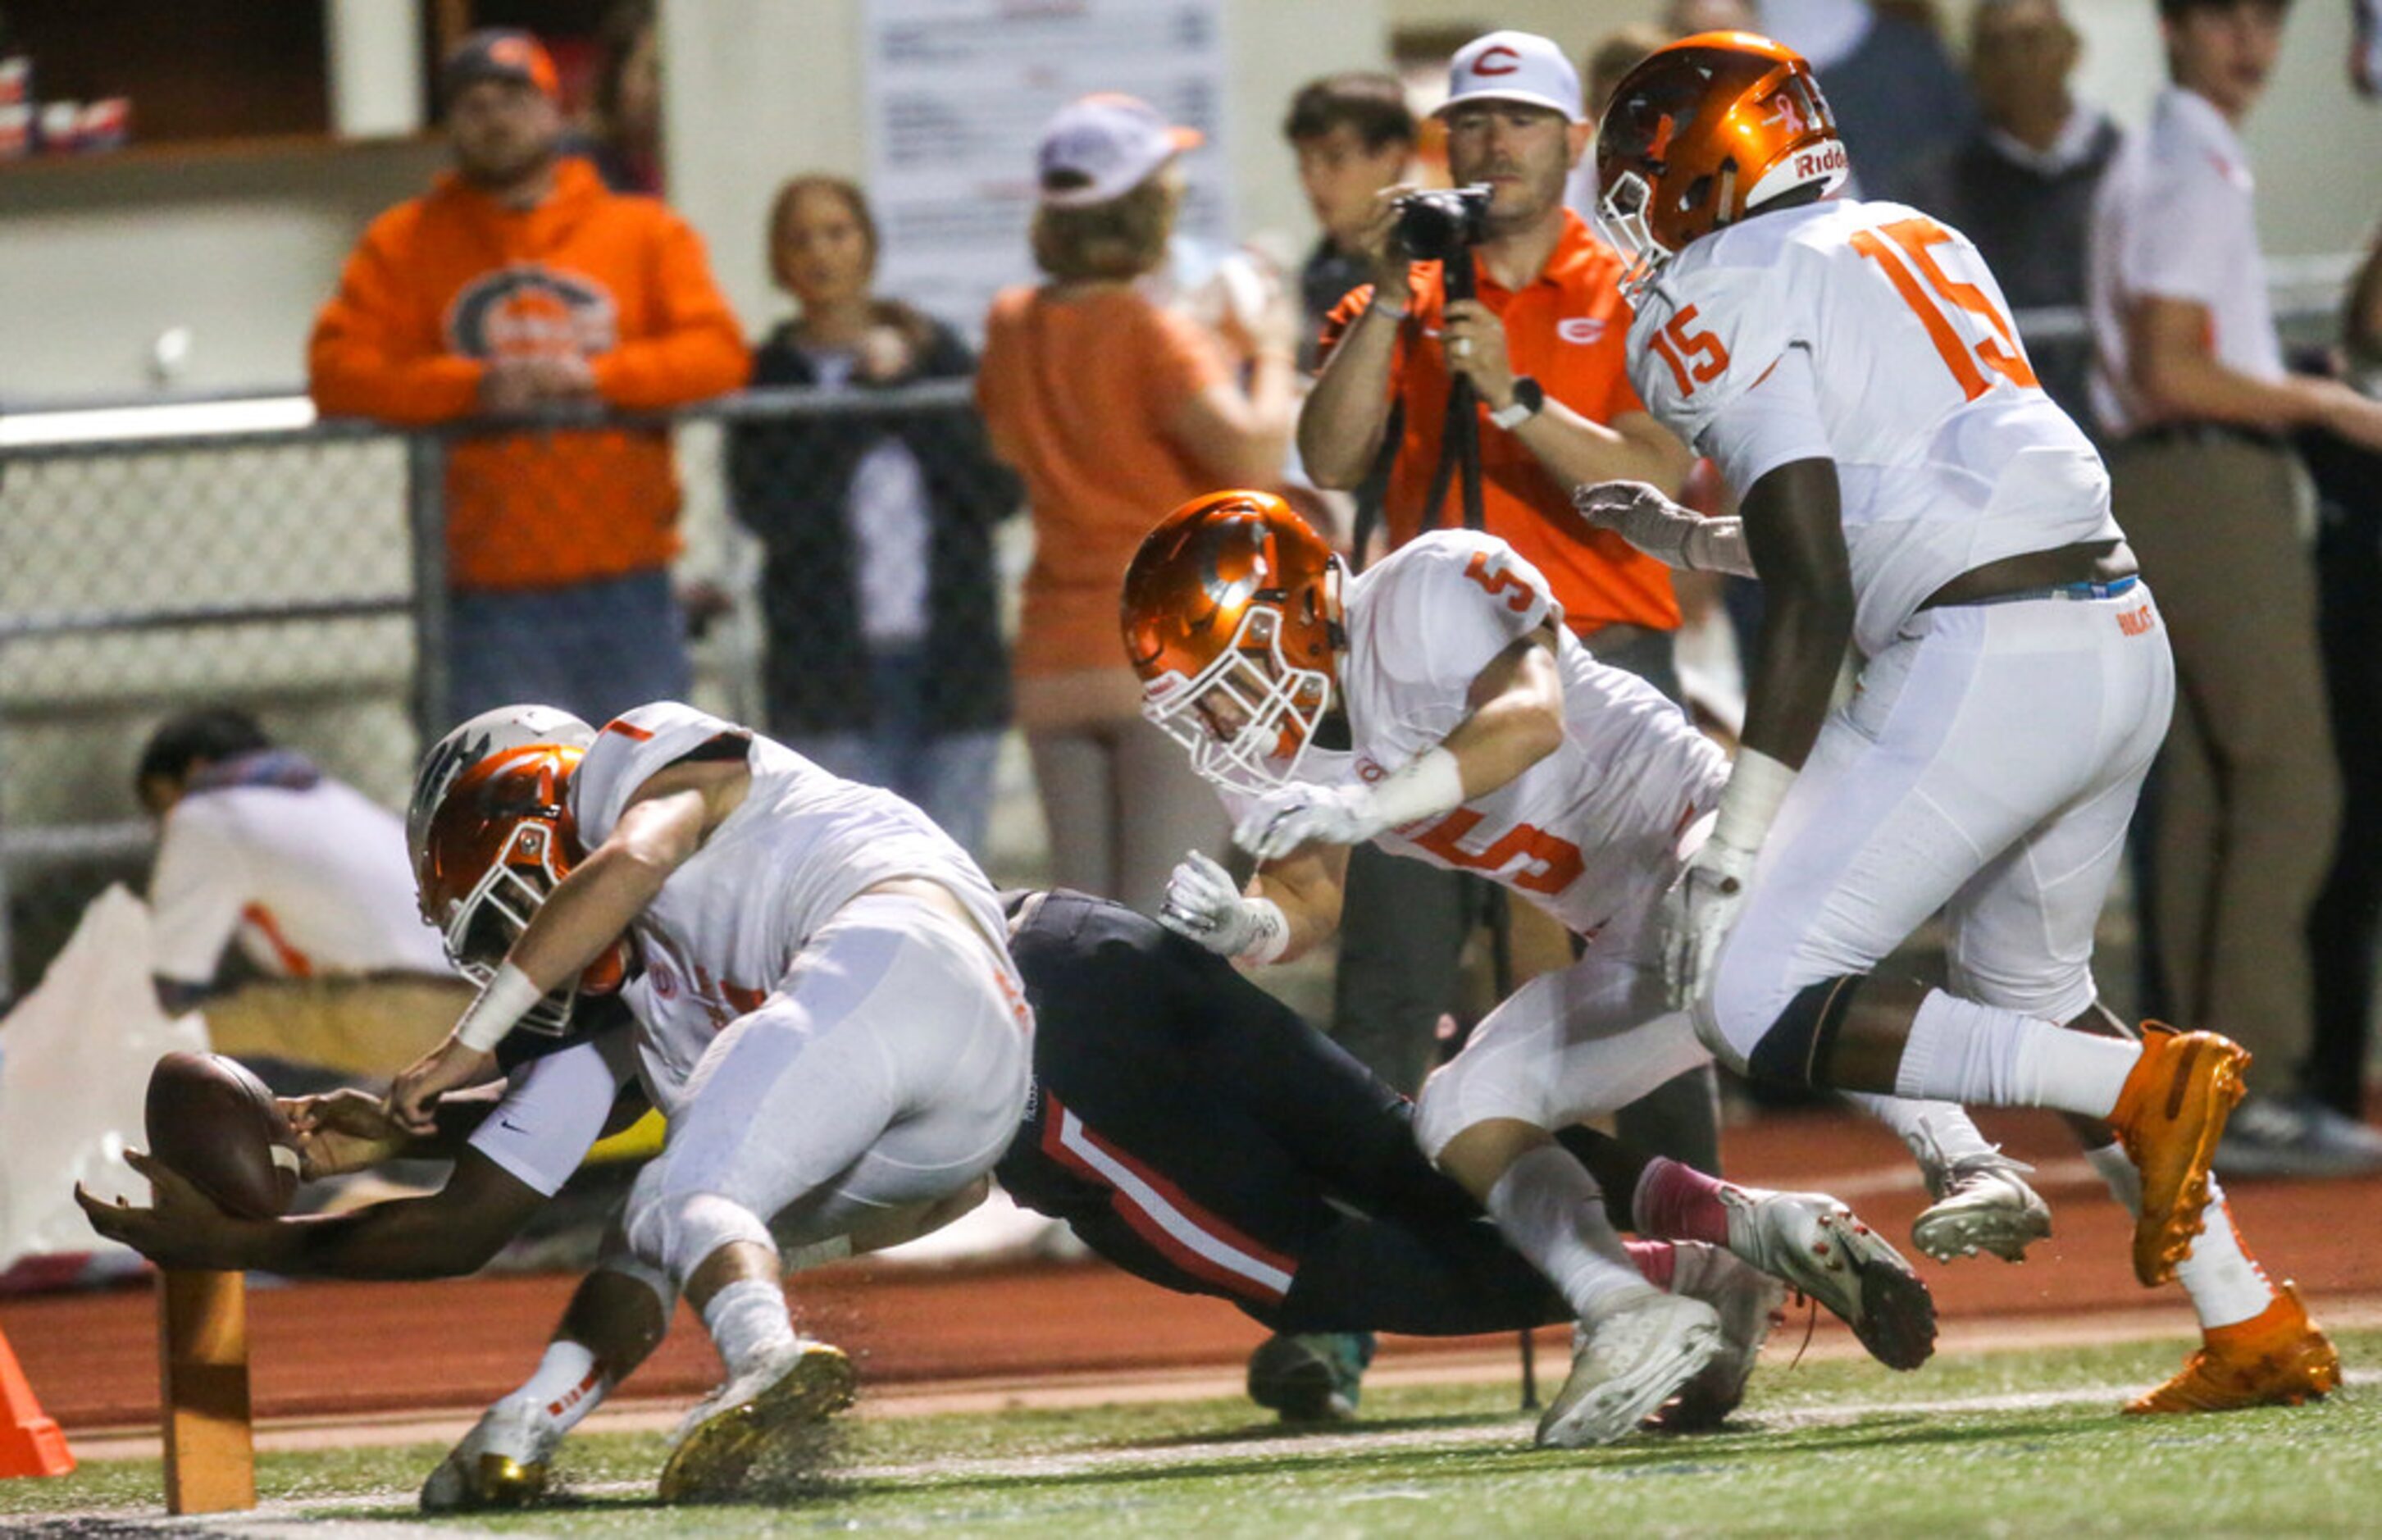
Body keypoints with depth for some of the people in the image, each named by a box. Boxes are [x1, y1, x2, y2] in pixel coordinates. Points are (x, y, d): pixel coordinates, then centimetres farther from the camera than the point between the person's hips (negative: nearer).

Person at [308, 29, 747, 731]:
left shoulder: (647, 233, 10)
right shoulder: (402, 246, 9)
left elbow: (717, 351, -1)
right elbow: (336, 371, -2)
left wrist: (595, 376, -16)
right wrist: (473, 387, -16)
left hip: (627, 587, 1)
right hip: (491, 599, -1)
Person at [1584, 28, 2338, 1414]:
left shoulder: (1723, 307, -3)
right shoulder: (1912, 243, 22)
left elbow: (1813, 599, -11)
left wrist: (1734, 844, -10)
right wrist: (1698, 540, 42)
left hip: (1986, 666, -9)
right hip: (2125, 636, 9)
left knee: (1756, 1001, -5)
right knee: (2032, 991, 26)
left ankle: (2142, 1087, -13)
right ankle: (2258, 1333, 21)